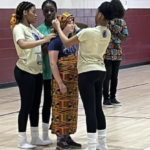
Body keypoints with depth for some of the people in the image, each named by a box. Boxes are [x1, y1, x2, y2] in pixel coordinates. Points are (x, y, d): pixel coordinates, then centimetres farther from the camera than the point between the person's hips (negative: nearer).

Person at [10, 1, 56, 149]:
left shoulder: (32, 28, 12)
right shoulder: (19, 28, -14)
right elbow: (23, 44, -33)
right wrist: (44, 40, -36)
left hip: (37, 71, 8)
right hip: (25, 72, -8)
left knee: (35, 105, 13)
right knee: (26, 105, -2)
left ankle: (35, 138, 22)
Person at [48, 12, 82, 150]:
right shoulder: (56, 41, -13)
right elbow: (53, 63, -16)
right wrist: (60, 83, -18)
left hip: (73, 80, 8)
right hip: (61, 80, -8)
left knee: (71, 108, 11)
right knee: (61, 108, -2)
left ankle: (67, 137, 20)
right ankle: (60, 139, 5)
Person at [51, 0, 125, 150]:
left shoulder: (88, 32, -19)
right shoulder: (107, 34, 4)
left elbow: (67, 43, -7)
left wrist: (58, 27, 7)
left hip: (87, 73, -7)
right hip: (100, 72, 7)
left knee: (90, 110, -5)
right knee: (98, 108, 15)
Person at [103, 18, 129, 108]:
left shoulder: (122, 22, 5)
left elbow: (125, 38, 4)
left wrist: (118, 32, -13)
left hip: (117, 54, 4)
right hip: (106, 53, -4)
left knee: (115, 76, 9)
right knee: (107, 76, -4)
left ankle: (113, 97, 19)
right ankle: (106, 99, 4)